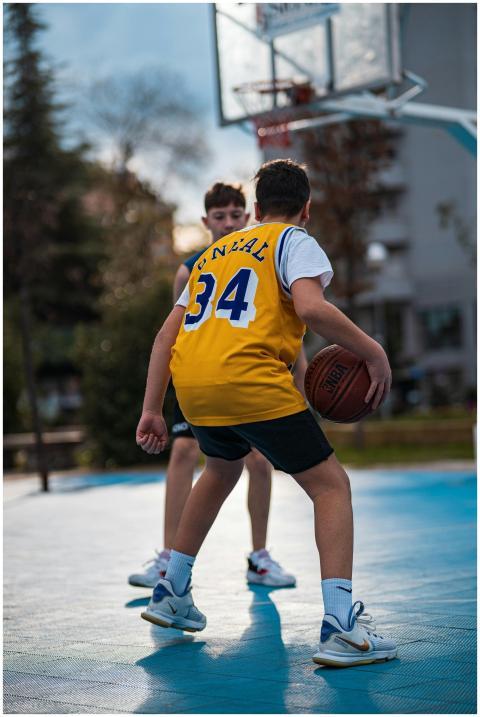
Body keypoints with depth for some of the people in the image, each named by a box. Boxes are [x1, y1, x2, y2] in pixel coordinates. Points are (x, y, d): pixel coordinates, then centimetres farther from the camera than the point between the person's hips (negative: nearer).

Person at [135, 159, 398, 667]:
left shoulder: (216, 249, 27)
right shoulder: (294, 241, 9)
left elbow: (167, 333, 23)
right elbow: (311, 307, -13)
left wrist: (151, 410, 24)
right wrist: (373, 353, -4)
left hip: (190, 382, 7)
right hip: (249, 379, -7)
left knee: (221, 470, 34)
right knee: (330, 484, 3)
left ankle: (170, 593, 40)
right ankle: (340, 626, -10)